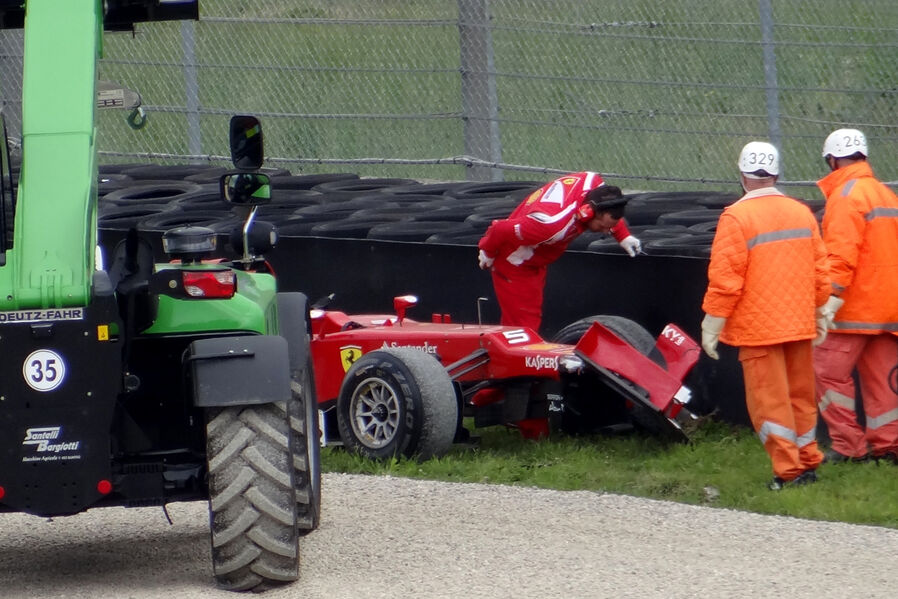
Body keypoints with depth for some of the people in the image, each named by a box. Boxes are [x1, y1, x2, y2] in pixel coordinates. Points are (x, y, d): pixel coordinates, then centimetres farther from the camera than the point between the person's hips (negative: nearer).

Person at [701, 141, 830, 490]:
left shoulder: (736, 217, -13)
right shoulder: (802, 213, 5)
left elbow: (725, 278, -15)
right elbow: (820, 269, 11)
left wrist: (712, 323, -8)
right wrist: (819, 313, 22)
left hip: (757, 328, -6)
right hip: (800, 324, 6)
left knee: (768, 399, 0)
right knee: (801, 395, 16)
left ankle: (789, 471, -1)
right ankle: (808, 463, 22)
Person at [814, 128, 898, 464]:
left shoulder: (846, 196, -12)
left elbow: (842, 253, -21)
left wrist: (832, 298, -22)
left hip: (855, 307, -8)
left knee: (829, 372, -2)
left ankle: (848, 446, -3)